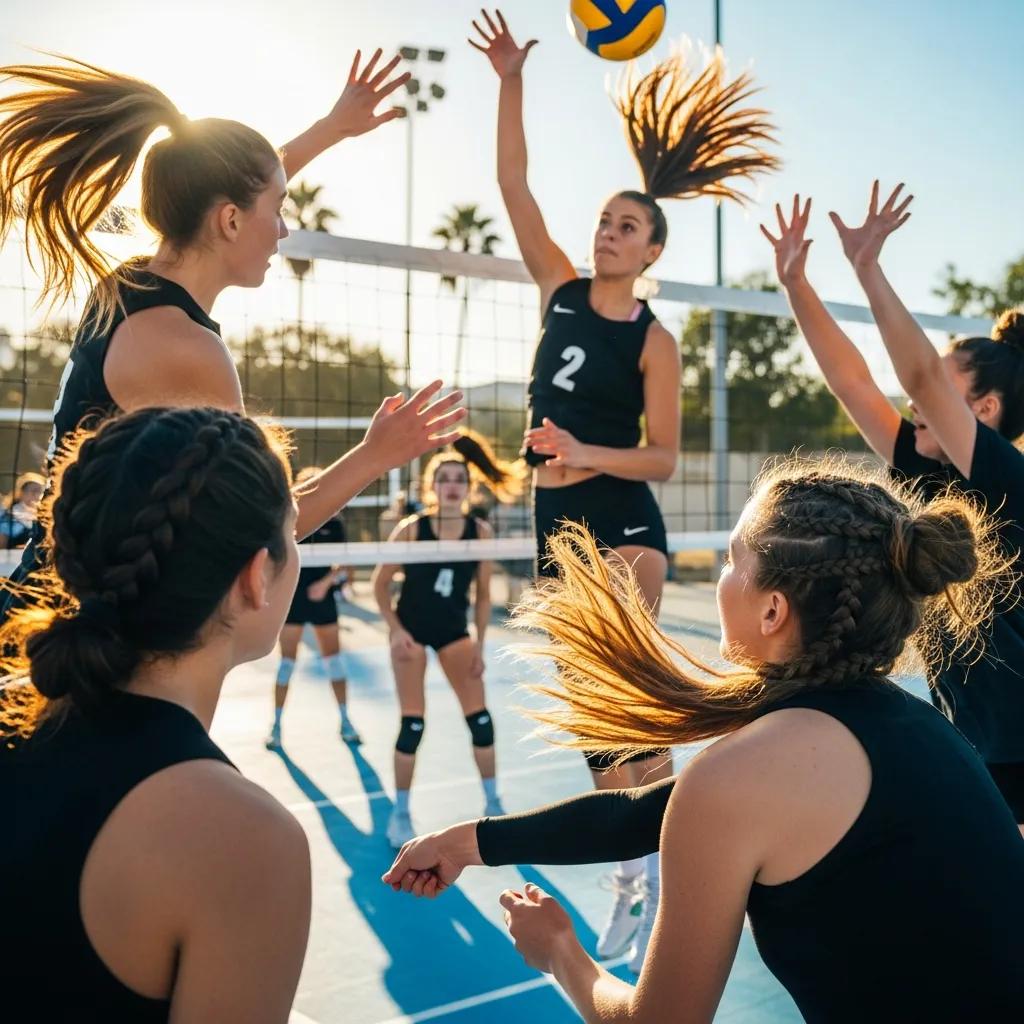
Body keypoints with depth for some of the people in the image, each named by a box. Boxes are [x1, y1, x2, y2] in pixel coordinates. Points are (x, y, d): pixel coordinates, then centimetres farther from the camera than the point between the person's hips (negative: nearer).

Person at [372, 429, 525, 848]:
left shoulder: (481, 532, -11)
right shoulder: (410, 528, -18)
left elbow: (482, 594, -2)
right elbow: (380, 583, -8)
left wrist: (479, 645, -3)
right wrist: (396, 631, -15)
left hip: (454, 630, 3)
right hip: (411, 628, -2)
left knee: (480, 716, 0)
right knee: (413, 723, -3)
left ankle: (493, 804, 17)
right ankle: (400, 814, 11)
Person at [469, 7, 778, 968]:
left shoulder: (654, 341, -5)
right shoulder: (560, 289, 7)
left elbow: (663, 457, -5)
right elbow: (512, 182, 3)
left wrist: (589, 456, -20)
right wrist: (511, 81, -4)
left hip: (623, 521, -5)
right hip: (557, 519, 5)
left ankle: (661, 859, -13)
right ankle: (634, 870, 22)